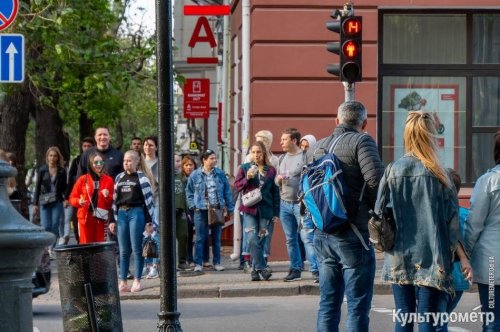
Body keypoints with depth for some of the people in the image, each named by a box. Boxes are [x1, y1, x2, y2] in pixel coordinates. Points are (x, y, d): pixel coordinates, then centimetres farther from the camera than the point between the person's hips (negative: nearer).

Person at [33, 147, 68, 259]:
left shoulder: (62, 171, 4)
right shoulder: (42, 170, 3)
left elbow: (65, 187, 8)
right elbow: (38, 187, 5)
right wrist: (35, 203, 2)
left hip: (57, 202, 0)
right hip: (44, 202, 0)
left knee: (55, 226, -4)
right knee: (46, 226, -8)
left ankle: (52, 248, 4)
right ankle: (46, 248, 7)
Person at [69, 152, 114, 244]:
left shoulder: (108, 180, 7)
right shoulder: (83, 179, 3)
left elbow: (112, 202, 9)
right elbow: (72, 198, 5)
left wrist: (107, 196, -11)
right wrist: (79, 202, -15)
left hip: (101, 218, 1)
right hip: (85, 217, -1)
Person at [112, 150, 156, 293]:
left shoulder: (141, 178, -1)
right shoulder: (119, 177, 13)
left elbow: (148, 199, -3)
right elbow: (115, 199, 16)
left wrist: (150, 220, -8)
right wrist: (113, 219, 11)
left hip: (136, 212, -5)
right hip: (121, 213, 5)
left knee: (136, 248, -2)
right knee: (123, 250, 6)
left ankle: (137, 281, 4)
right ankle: (123, 281, 8)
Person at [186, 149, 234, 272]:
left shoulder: (220, 174, 4)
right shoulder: (195, 175, 1)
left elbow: (227, 192, 7)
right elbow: (189, 192, 7)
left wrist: (229, 209, 4)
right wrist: (193, 206, -4)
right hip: (201, 211, -2)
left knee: (216, 238, 8)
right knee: (200, 238, -1)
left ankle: (217, 263, 16)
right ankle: (198, 263, 4)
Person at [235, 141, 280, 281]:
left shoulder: (271, 170, 6)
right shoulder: (244, 168, 7)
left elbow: (275, 192, 8)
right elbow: (237, 186, 5)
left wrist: (276, 212, 5)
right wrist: (247, 178, -14)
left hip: (265, 210, 1)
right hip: (249, 209, 0)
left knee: (260, 241, 2)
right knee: (253, 239, -15)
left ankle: (255, 269, 11)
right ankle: (261, 268, -10)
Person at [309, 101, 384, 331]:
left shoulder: (316, 148, 14)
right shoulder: (361, 141, -7)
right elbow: (376, 179, -18)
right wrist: (375, 209, -1)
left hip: (322, 234, 7)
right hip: (352, 234, -6)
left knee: (328, 303, 12)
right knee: (358, 305, -2)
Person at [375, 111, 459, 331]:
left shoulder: (393, 170, -2)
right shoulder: (438, 174, -6)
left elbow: (379, 212, 2)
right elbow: (452, 220, -4)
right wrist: (452, 251, 8)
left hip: (399, 258, 2)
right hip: (431, 260, -2)